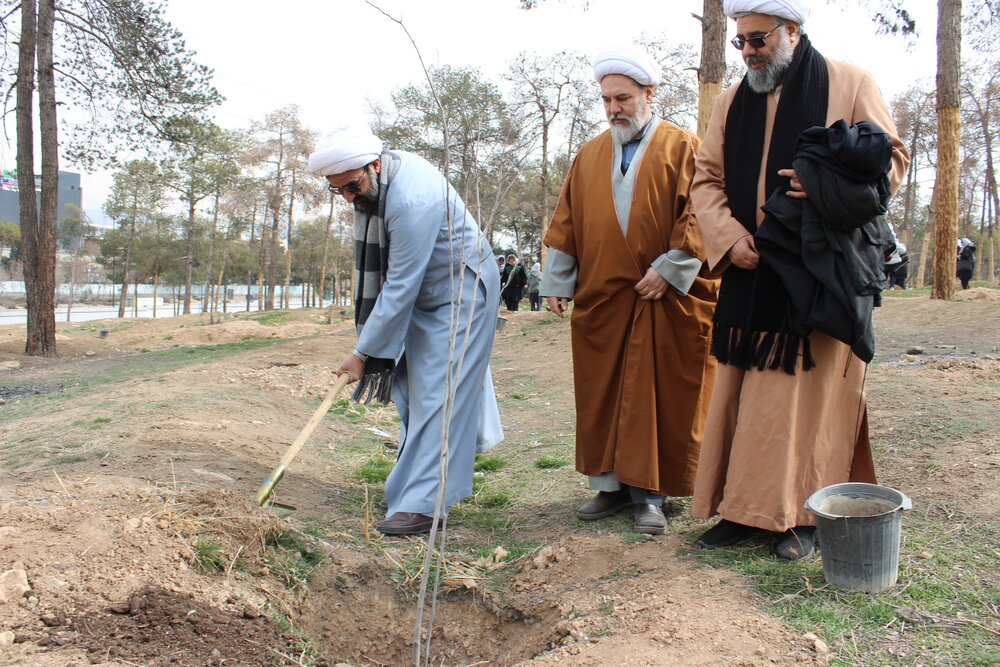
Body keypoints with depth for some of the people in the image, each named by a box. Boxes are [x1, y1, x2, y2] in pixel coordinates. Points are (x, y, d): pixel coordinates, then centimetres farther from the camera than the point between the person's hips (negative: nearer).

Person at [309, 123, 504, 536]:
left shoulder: (412, 201, -34)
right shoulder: (369, 182, -4)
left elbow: (401, 287, -31)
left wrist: (365, 351, -25)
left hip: (460, 291, -10)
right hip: (422, 289, 10)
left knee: (436, 393, -12)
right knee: (407, 384, 12)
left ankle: (421, 503, -10)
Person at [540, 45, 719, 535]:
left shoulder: (683, 149, 2)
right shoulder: (589, 156, 15)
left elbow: (699, 214, -6)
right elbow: (565, 223, 14)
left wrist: (669, 269, -14)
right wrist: (557, 283, 8)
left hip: (664, 300, -4)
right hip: (601, 300, 4)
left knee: (658, 396, 0)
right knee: (601, 396, 7)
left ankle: (649, 493, 8)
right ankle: (613, 483, 18)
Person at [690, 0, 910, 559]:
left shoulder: (850, 84, 3)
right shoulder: (733, 102, 15)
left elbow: (893, 161, 1)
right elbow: (707, 178, 12)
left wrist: (830, 183, -19)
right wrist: (729, 237, -5)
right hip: (752, 274, 5)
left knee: (812, 389, -3)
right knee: (741, 393, 4)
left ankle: (805, 516, 7)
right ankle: (745, 509, 13)